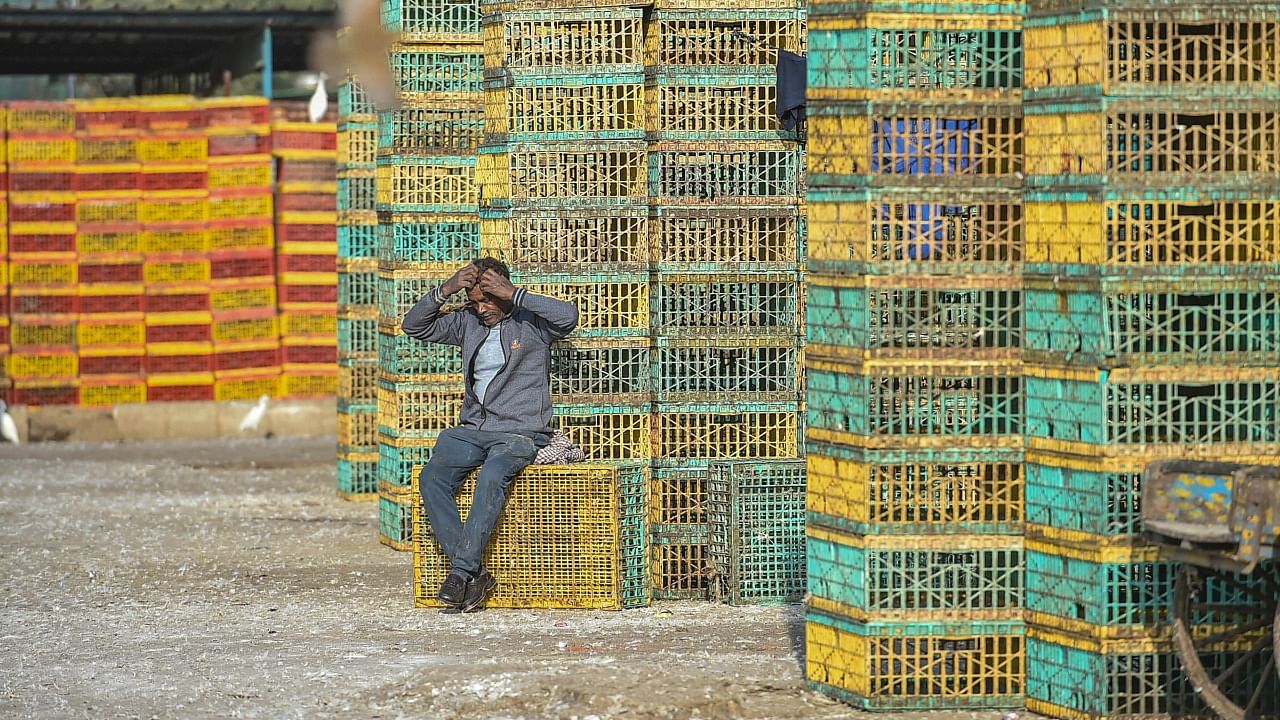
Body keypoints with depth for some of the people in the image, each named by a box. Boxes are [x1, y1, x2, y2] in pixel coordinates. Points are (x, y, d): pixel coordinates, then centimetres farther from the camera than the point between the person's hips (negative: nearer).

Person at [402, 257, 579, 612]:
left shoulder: (531, 322, 1)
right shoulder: (469, 323, 16)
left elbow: (569, 316, -19)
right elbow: (414, 326, 16)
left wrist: (514, 294, -17)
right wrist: (444, 291, 0)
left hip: (519, 433, -5)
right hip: (472, 430, 5)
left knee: (491, 477, -36)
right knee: (431, 478, -23)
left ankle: (462, 571, -37)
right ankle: (474, 573, -28)